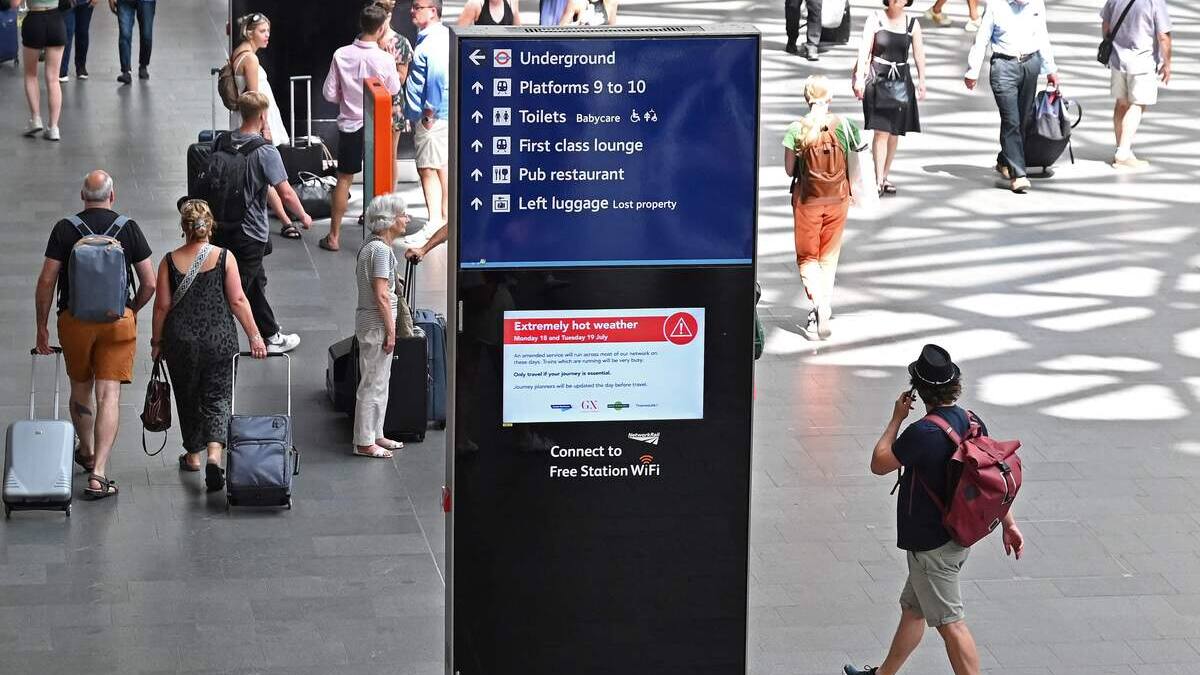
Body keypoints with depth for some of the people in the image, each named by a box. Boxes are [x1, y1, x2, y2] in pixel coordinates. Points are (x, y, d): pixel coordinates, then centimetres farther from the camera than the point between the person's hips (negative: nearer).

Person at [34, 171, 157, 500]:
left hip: (74, 320, 1)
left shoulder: (65, 229, -3)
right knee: (109, 395, -3)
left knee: (80, 389, 21)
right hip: (118, 319, -1)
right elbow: (149, 283, 1)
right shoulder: (128, 229, -1)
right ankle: (98, 473, -14)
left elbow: (46, 281, -5)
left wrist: (42, 326, 5)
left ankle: (87, 452, 41)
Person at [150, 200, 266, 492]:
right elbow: (237, 301, -8)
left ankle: (193, 456, 30)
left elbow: (162, 306, -2)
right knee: (217, 398, 5)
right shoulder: (224, 258, -6)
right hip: (220, 341, -1)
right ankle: (214, 454, -16)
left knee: (188, 399, 18)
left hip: (181, 342, 1)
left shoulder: (170, 261, -4)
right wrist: (254, 336, -1)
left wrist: (156, 342, 9)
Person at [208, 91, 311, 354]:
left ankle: (271, 336, 34)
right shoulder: (265, 152, -19)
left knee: (257, 281, 22)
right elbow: (286, 193, -18)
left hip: (222, 226, 7)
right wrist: (304, 217, -3)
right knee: (236, 290, 1)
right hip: (250, 231, -7)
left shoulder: (221, 142, 0)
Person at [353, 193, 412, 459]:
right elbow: (381, 295, -21)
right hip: (376, 324, -10)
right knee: (373, 384, -3)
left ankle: (376, 435, 26)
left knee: (380, 382, 17)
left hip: (369, 321, 10)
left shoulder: (370, 245, 12)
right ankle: (365, 442, 3)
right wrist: (390, 330, -17)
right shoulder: (381, 249, -18)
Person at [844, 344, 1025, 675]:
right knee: (912, 609, 23)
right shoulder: (971, 421, 1)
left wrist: (896, 418, -2)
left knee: (950, 623, -3)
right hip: (959, 536, 9)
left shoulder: (923, 433, -25)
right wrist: (1009, 524, 13)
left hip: (932, 545, -9)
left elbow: (879, 464, -11)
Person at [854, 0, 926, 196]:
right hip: (878, 79, -3)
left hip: (901, 82, 3)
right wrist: (859, 77, -12)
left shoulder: (912, 24, 4)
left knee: (895, 132, 7)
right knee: (881, 132, -11)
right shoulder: (875, 20, -2)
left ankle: (885, 176, 19)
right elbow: (864, 50, -5)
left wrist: (921, 82, 0)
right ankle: (878, 181, -10)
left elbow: (919, 54, 5)